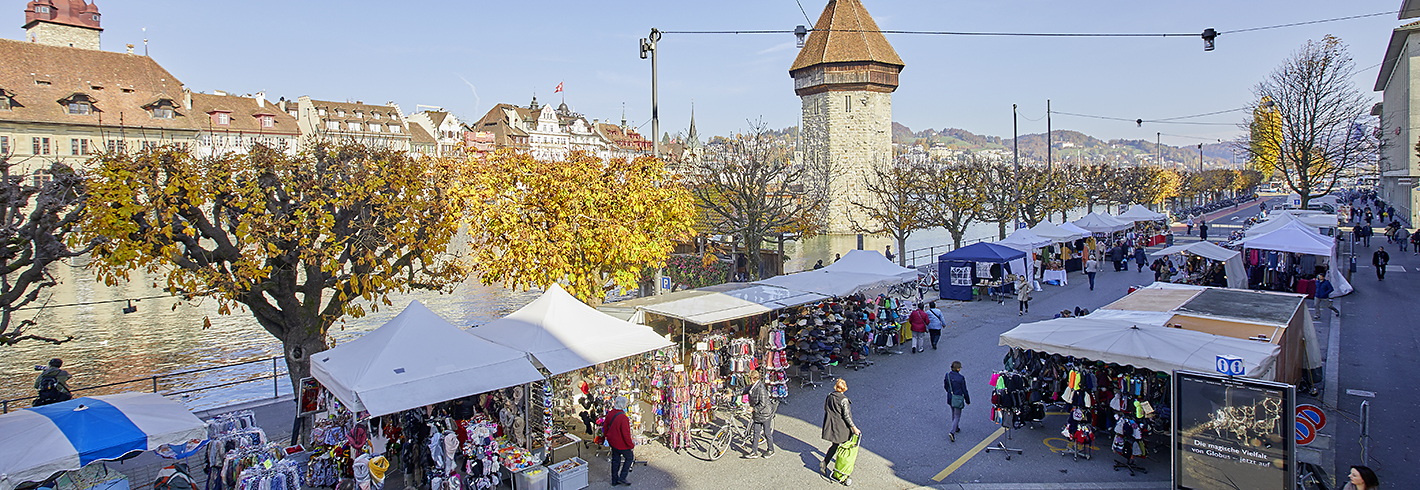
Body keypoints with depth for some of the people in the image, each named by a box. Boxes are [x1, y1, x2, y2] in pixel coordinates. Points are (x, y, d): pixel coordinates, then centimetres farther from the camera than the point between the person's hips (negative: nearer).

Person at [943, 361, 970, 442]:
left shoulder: (948, 375, -8)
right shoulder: (961, 378, -23)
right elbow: (964, 391, -12)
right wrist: (968, 401, 2)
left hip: (950, 397, 6)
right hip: (958, 398, -5)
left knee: (953, 413, 25)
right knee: (957, 416, 4)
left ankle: (956, 428, 42)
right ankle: (952, 432, -8)